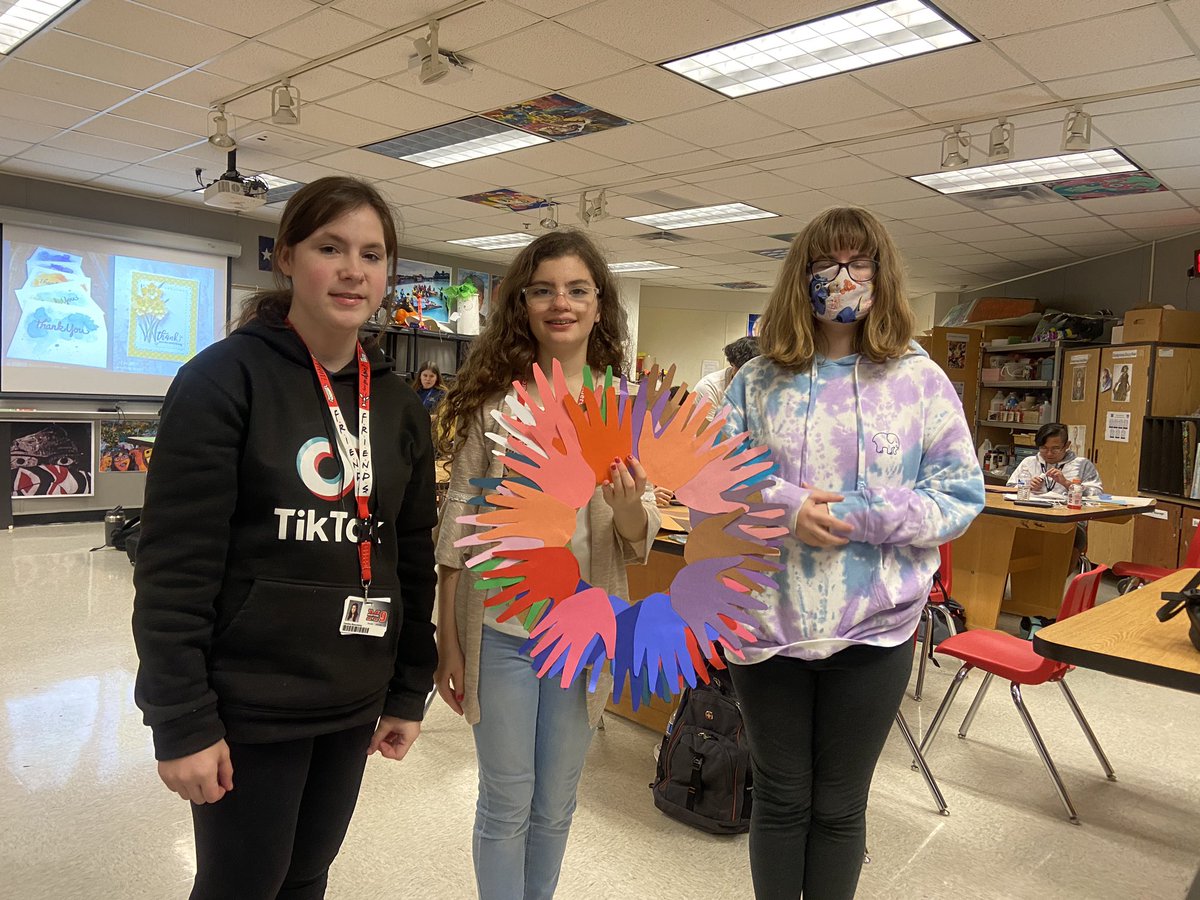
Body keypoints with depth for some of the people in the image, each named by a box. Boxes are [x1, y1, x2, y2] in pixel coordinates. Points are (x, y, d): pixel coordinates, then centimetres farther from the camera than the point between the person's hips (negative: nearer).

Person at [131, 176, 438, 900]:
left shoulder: (399, 404, 5)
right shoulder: (227, 378, -11)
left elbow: (414, 560, 8)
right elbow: (175, 564, -14)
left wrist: (410, 693, 9)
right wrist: (181, 723, -15)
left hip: (354, 705, 5)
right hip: (248, 707, -5)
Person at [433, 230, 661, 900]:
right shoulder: (494, 398, -5)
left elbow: (639, 545, -1)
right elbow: (458, 522, -2)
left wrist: (629, 507, -24)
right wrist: (448, 639, -1)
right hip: (500, 626, -1)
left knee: (557, 805, 18)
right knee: (506, 805, 12)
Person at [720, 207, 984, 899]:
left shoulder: (920, 379, -1)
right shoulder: (757, 381, 2)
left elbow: (962, 496, -3)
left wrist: (864, 516, -18)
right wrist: (782, 507, -17)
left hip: (874, 631, -1)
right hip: (768, 621, 1)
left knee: (840, 808, 17)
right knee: (781, 800, 17)